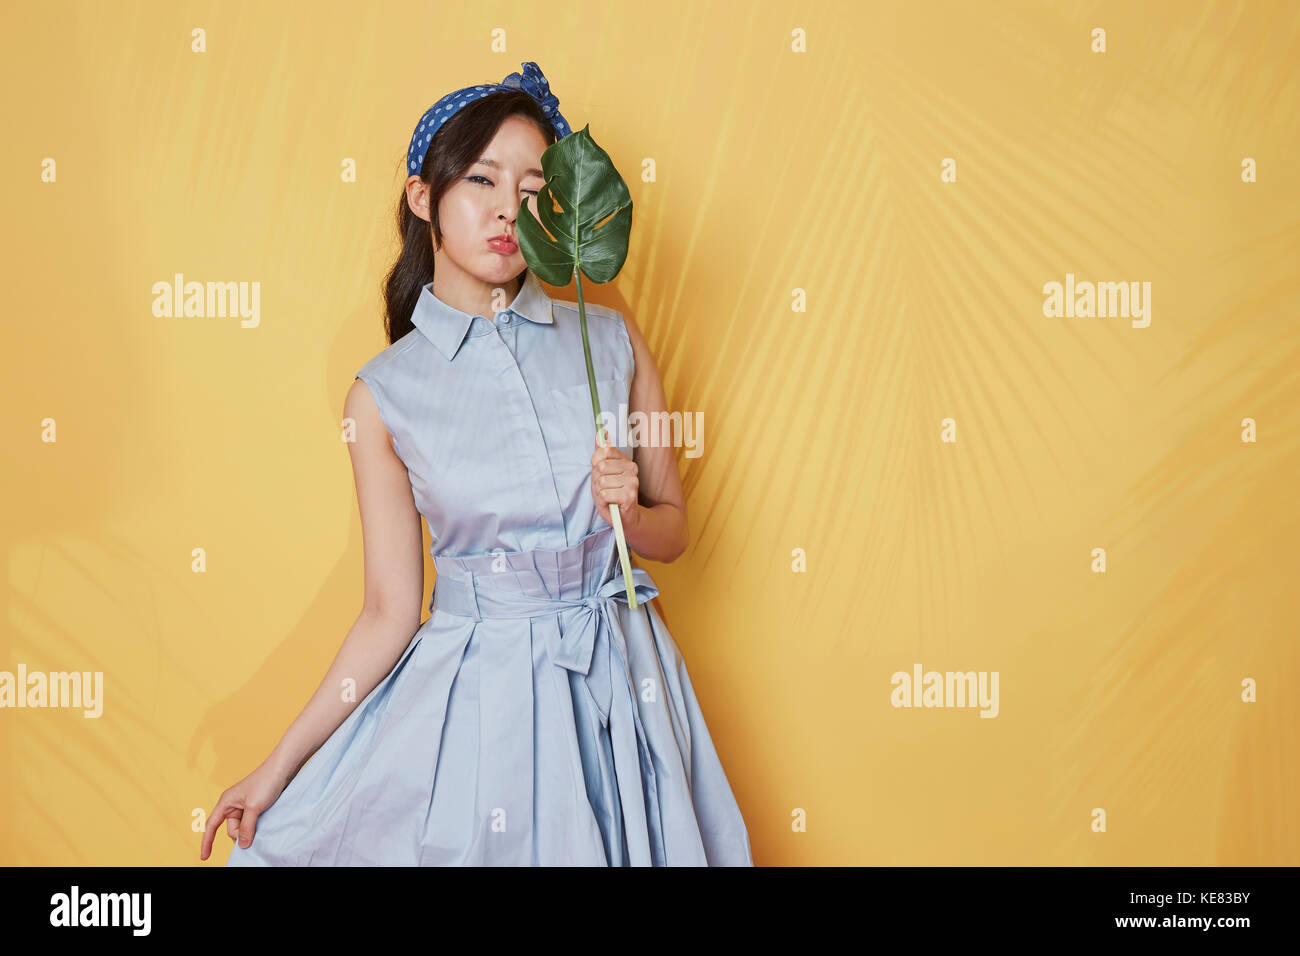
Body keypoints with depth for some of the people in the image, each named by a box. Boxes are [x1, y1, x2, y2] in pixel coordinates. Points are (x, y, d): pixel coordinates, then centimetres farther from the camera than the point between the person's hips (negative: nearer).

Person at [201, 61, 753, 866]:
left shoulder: (613, 341, -1)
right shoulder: (385, 393, -5)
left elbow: (673, 531, 8)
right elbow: (391, 611, -1)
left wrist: (628, 510, -14)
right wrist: (280, 764, -2)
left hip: (618, 685, 2)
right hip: (471, 692, -1)